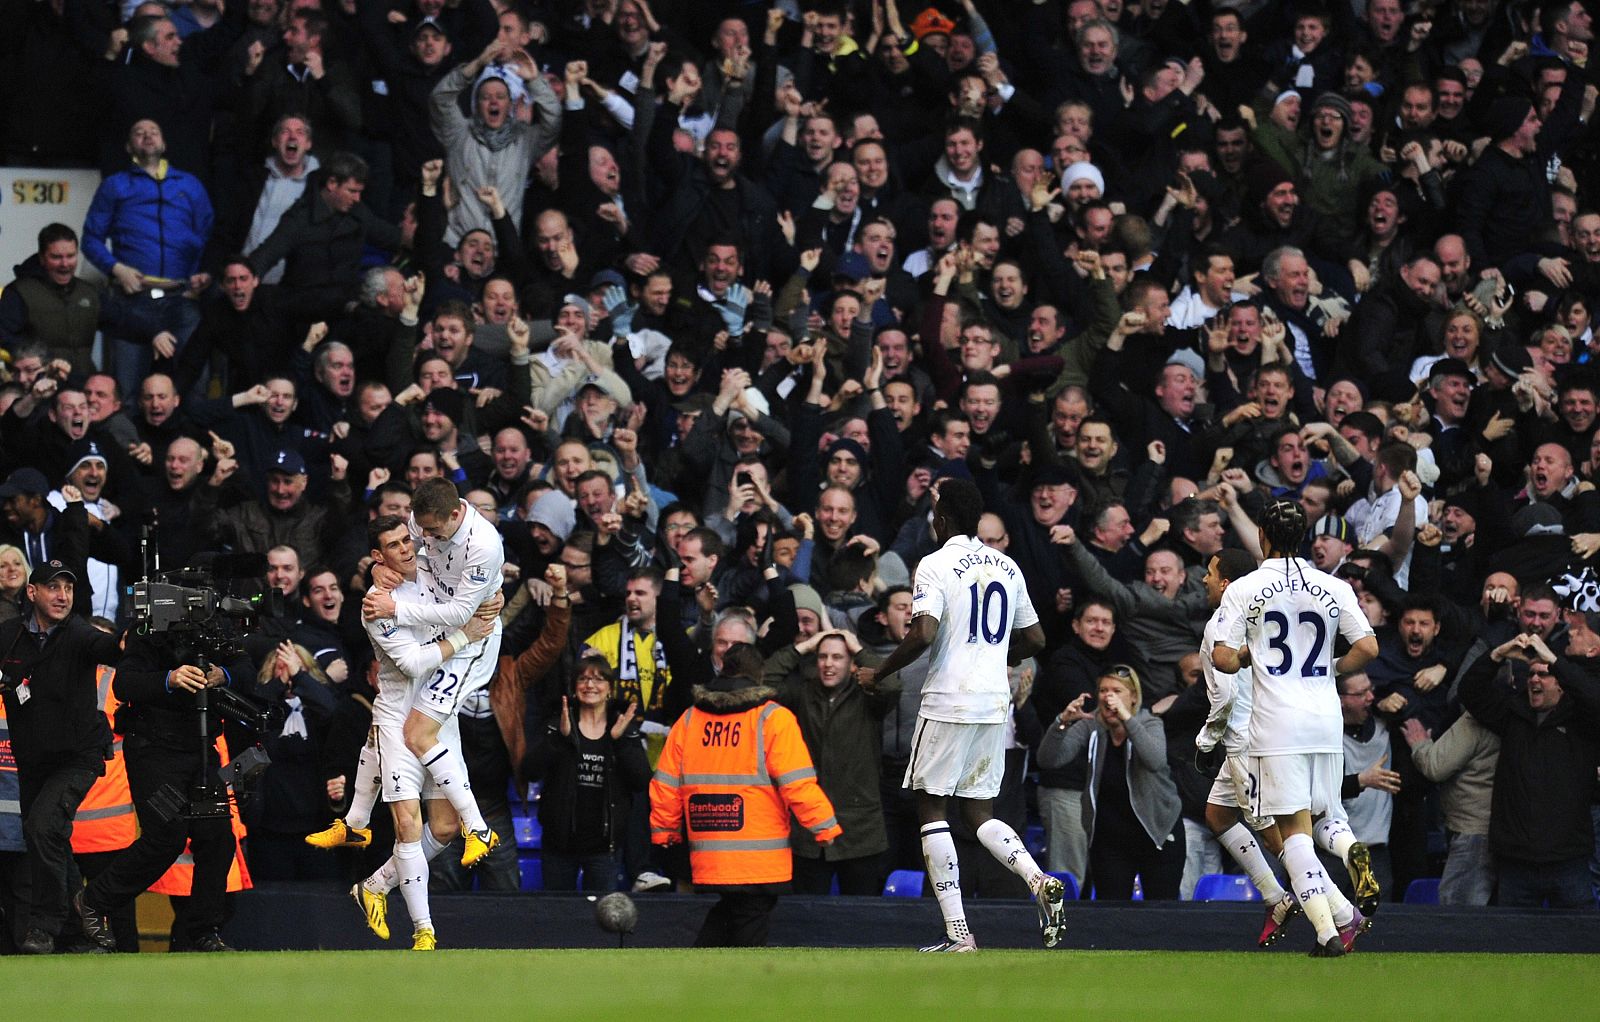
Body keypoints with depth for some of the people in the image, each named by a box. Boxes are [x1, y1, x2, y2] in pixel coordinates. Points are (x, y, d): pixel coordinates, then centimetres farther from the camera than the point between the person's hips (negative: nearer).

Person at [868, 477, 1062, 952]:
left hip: (948, 703, -6)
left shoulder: (936, 565, -9)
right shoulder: (1007, 567, 12)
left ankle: (958, 934, -5)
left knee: (932, 810, 1)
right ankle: (1041, 882, -11)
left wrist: (877, 674, -7)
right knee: (978, 813, 14)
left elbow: (923, 635, -21)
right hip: (995, 703, 6)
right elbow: (1034, 640, 16)